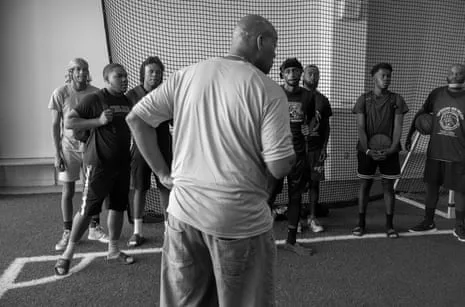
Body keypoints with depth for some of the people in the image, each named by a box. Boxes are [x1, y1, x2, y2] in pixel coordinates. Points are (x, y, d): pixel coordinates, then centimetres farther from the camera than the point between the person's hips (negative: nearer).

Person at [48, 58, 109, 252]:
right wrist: (57, 154, -6)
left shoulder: (95, 93, -2)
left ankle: (94, 228, 20)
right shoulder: (60, 93, -5)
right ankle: (67, 233, 16)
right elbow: (55, 125, -3)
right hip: (69, 147, -1)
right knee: (68, 190, 5)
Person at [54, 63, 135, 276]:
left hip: (122, 163, 7)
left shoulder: (127, 101, 12)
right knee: (88, 209, -2)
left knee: (118, 207, 11)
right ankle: (68, 253, 15)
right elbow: (68, 122, -11)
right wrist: (99, 121, -20)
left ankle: (113, 251, 25)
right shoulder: (94, 99, -8)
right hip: (99, 163, -6)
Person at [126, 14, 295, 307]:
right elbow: (279, 167, -13)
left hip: (184, 211, 5)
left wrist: (163, 172, 10)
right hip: (240, 220, -4)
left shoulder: (185, 76, 3)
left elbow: (136, 117, 7)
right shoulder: (269, 91, -10)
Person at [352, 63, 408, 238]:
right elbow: (360, 127, -3)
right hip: (367, 150, 0)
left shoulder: (396, 100, 4)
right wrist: (367, 150, -12)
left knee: (388, 186, 5)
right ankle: (361, 223, 15)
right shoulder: (364, 99, 2)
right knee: (365, 185, 4)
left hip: (389, 151, 1)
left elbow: (398, 127, -1)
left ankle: (389, 225, 16)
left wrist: (391, 149, -12)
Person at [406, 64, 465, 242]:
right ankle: (428, 222, 24)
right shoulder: (436, 94, 2)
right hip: (435, 152, 2)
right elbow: (421, 114, 12)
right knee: (431, 186, 10)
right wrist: (409, 135, 10)